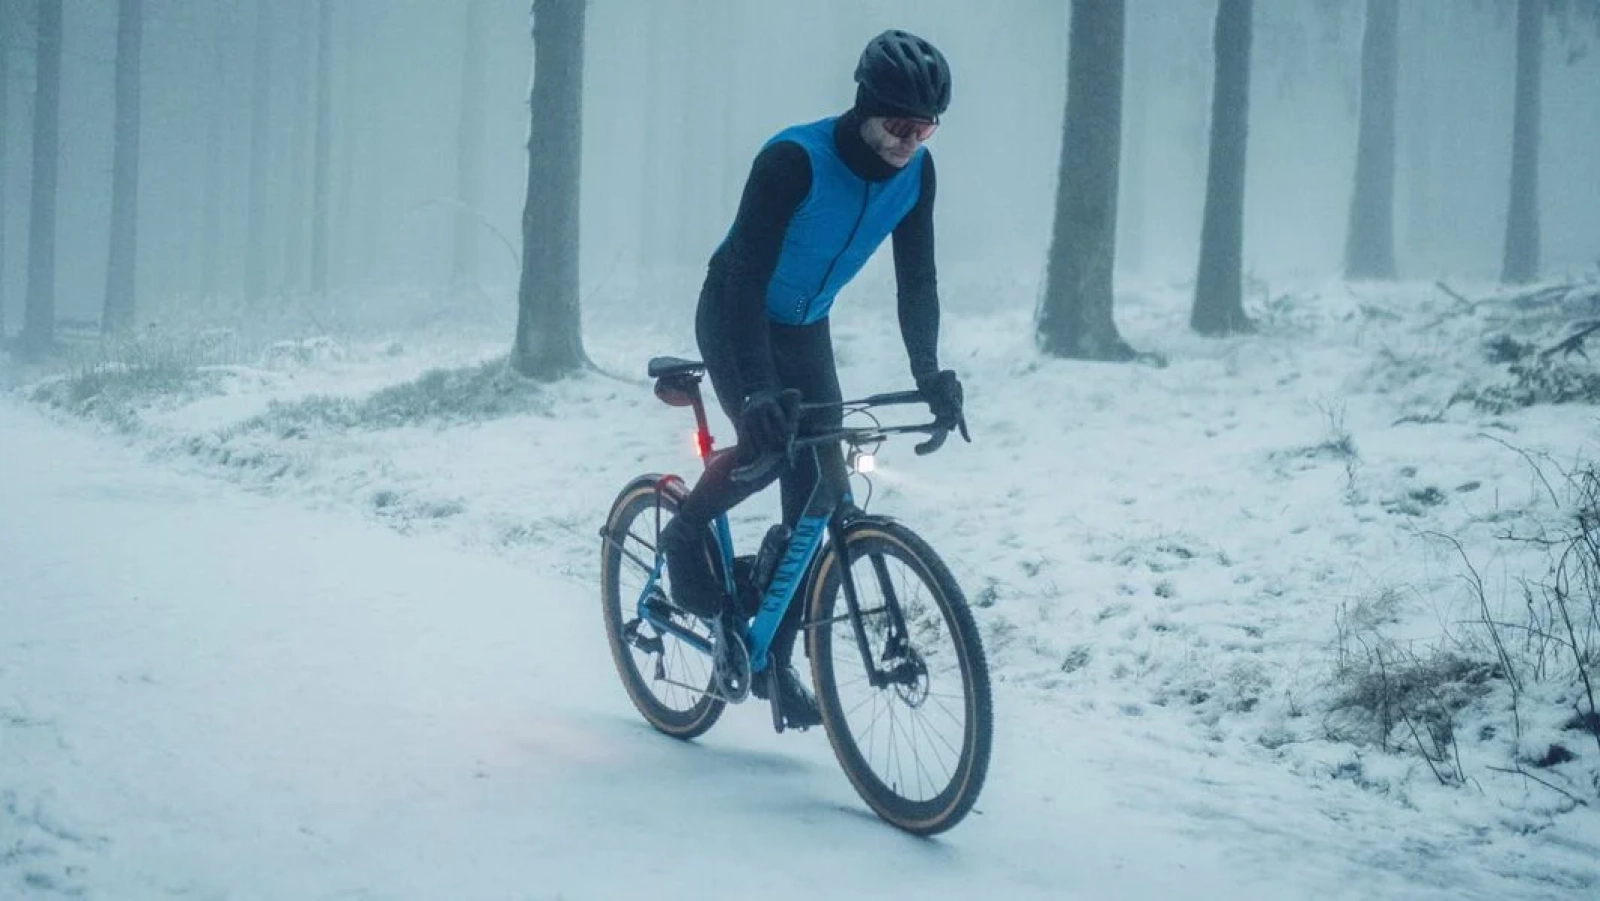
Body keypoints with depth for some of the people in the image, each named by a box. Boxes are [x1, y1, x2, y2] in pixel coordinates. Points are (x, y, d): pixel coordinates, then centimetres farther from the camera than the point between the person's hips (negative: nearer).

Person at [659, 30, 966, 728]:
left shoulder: (915, 173, -13)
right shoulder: (794, 159, -30)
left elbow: (916, 281, -7)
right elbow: (746, 273, -33)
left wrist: (929, 372, -21)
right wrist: (759, 389, -42)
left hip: (804, 329, 6)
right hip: (733, 317, -6)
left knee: (821, 488, -3)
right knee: (767, 445, -29)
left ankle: (776, 656, 6)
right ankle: (687, 534, 3)